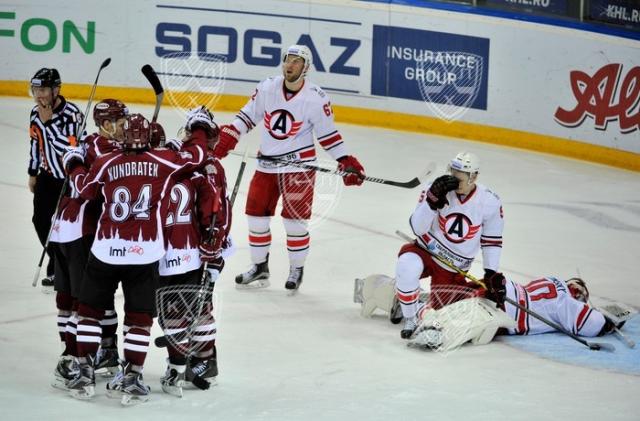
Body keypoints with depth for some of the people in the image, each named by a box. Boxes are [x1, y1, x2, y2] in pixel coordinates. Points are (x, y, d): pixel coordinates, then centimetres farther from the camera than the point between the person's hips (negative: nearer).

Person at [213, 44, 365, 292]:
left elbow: (328, 134, -3)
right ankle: (259, 266, 24)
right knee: (256, 214, 7)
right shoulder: (267, 88, -3)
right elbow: (248, 115, 9)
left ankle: (297, 269, 15)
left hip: (298, 165, -4)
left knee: (294, 219, -4)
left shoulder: (316, 99, -12)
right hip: (266, 164, 4)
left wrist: (346, 162, -6)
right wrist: (226, 138, 2)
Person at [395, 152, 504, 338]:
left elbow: (492, 240, 2)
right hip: (425, 252, -2)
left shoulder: (490, 202, -12)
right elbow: (418, 228, -19)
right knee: (408, 266, -36)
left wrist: (491, 273, -3)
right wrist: (433, 199, -33)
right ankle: (410, 320, -13)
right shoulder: (438, 188, -17)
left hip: (454, 269, 2)